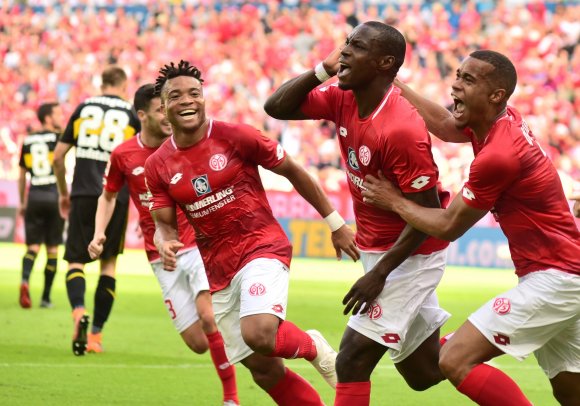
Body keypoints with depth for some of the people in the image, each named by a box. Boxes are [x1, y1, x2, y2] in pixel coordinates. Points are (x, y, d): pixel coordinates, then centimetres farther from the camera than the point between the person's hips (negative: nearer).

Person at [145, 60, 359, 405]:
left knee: (258, 334, -30)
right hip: (218, 270, 5)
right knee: (263, 370, 4)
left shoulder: (235, 136, -9)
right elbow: (165, 225, 7)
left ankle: (313, 347, 2)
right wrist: (165, 244, -18)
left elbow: (293, 171, 0)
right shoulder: (158, 166, 2)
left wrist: (336, 224, 2)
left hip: (263, 247, -5)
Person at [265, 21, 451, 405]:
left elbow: (428, 213, -25)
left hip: (410, 254, -9)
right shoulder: (343, 100, -4)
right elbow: (276, 107, -1)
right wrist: (322, 70, -13)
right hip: (375, 245, 9)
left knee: (353, 360, -13)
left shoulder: (402, 129, -28)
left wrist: (379, 273, -24)